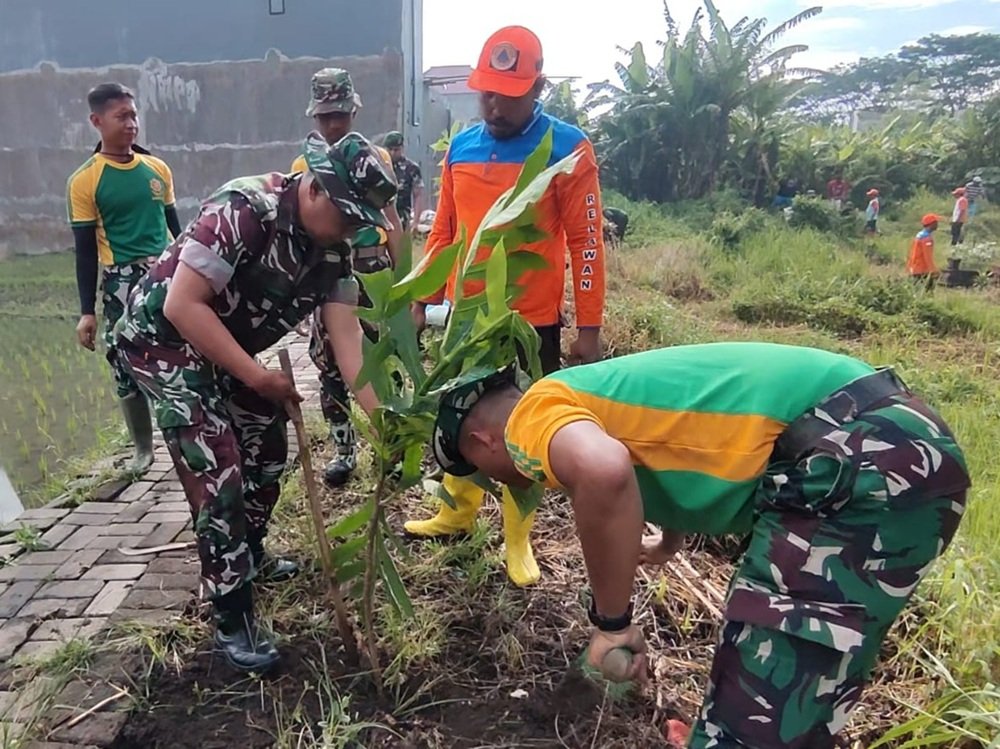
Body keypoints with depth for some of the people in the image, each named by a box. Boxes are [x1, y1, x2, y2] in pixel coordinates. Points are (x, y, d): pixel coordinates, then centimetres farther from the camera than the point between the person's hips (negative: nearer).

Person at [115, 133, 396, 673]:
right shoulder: (244, 210, -30)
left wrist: (378, 415, -22)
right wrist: (258, 377, -26)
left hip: (230, 346, 8)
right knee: (218, 473, -13)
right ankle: (233, 620, 0)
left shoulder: (333, 248, -8)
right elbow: (182, 305, -30)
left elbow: (346, 333, -12)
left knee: (268, 449, 14)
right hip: (162, 338, -8)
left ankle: (249, 555, 38)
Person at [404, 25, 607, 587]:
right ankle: (458, 512, 39)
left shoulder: (567, 148, -9)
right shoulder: (460, 148, 5)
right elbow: (444, 231, 12)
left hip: (533, 321, -4)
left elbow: (586, 241, -9)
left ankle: (518, 539, 27)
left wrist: (590, 328, -10)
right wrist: (423, 300, 11)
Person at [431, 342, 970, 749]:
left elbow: (603, 472, -31)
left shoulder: (532, 413, -4)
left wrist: (610, 622, -15)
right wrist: (671, 540, 59)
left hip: (863, 460, -10)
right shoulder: (583, 395, 23)